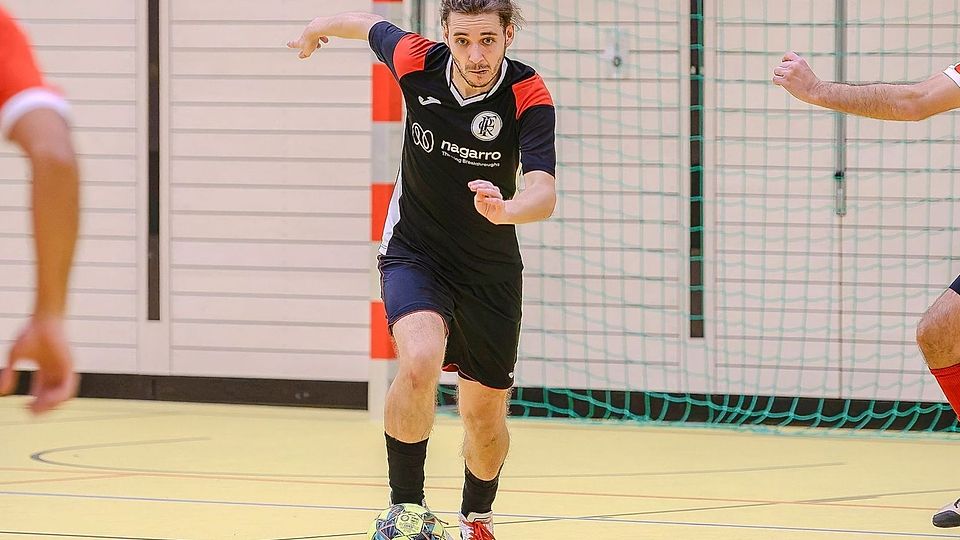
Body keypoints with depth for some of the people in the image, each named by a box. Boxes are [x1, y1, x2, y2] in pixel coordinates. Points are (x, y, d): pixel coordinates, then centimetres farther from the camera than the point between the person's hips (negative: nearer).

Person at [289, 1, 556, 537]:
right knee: (420, 362, -30)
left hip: (491, 271, 1)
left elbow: (544, 193, -35)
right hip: (414, 253, 0)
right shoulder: (418, 62, -17)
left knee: (485, 416, 10)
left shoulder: (529, 96, -23)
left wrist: (506, 209, -57)